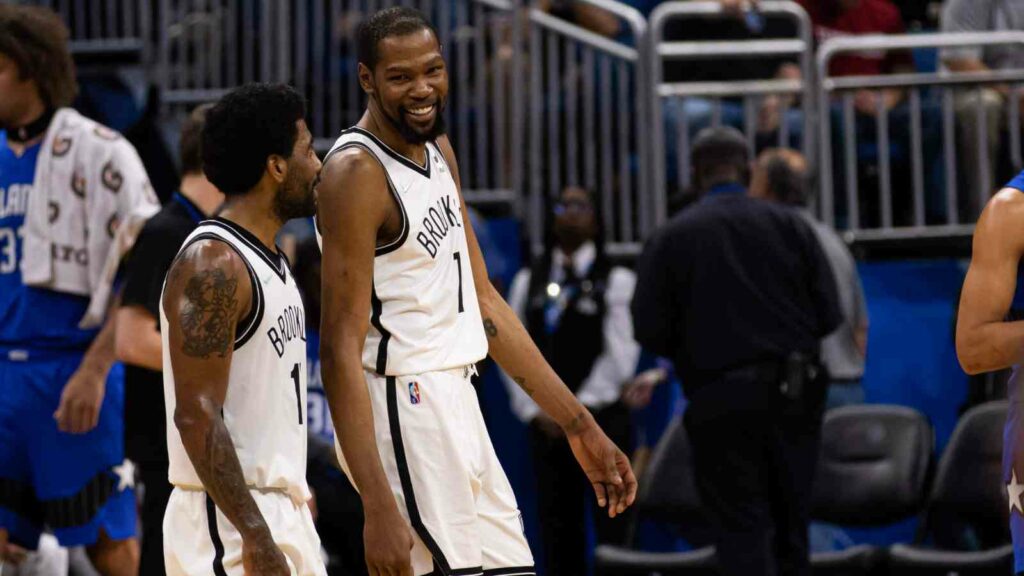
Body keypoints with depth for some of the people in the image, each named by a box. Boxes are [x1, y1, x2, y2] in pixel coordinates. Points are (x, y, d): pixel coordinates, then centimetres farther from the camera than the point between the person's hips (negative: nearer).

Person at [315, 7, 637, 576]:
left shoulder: (437, 151, 12)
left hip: (455, 403, 9)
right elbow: (340, 351, -21)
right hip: (404, 407, -9)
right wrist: (378, 509, -28)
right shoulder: (357, 172, -16)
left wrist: (579, 426, 15)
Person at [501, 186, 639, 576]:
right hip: (546, 423, 4)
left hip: (603, 419, -4)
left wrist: (579, 410, -10)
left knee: (612, 529, -5)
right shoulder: (528, 282, 13)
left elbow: (621, 354, -6)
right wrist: (536, 412, -2)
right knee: (557, 528, 3)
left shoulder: (617, 281, 1)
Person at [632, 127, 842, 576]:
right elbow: (828, 314, -1)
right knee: (791, 522, 14)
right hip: (795, 392, 3)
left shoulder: (671, 238, -5)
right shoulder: (789, 225, 1)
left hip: (722, 399, -3)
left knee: (741, 527, -1)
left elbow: (649, 331, -6)